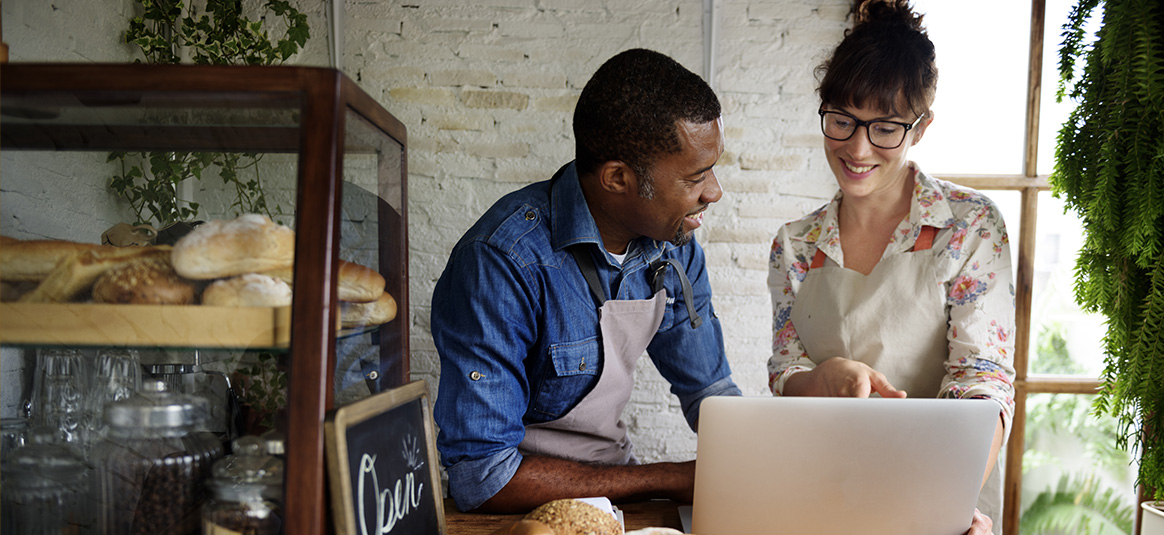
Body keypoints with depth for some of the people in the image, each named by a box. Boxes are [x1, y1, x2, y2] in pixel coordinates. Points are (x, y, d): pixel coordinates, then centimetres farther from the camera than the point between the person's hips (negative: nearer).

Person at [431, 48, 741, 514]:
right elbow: (480, 475, -27)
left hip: (615, 478, 6)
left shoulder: (672, 241, -3)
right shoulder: (503, 264, -26)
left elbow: (708, 389, 10)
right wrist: (670, 480, -23)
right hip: (528, 507, -5)